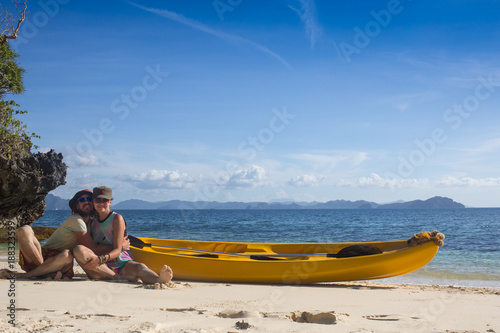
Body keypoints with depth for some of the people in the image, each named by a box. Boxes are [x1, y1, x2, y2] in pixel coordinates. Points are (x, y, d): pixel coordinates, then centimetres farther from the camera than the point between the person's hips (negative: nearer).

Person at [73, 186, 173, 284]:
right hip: (99, 268, 3)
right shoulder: (92, 221, 15)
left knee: (140, 267, -35)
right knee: (78, 249, -26)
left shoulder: (117, 218, 2)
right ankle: (117, 277, -35)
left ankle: (160, 279, -71)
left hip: (121, 263, -2)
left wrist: (100, 259, -26)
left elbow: (117, 250, -8)